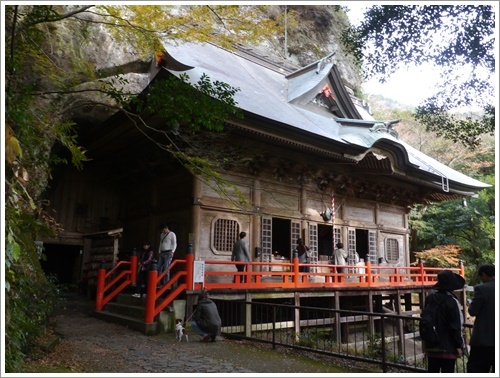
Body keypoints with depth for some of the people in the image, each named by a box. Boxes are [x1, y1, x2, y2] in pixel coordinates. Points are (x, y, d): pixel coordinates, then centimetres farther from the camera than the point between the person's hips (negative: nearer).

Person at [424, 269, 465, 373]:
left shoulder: (429, 298, 3)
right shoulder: (451, 301, -15)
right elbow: (456, 327, -12)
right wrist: (459, 345, -7)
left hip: (431, 346, 5)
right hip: (448, 347, -5)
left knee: (432, 372, 13)